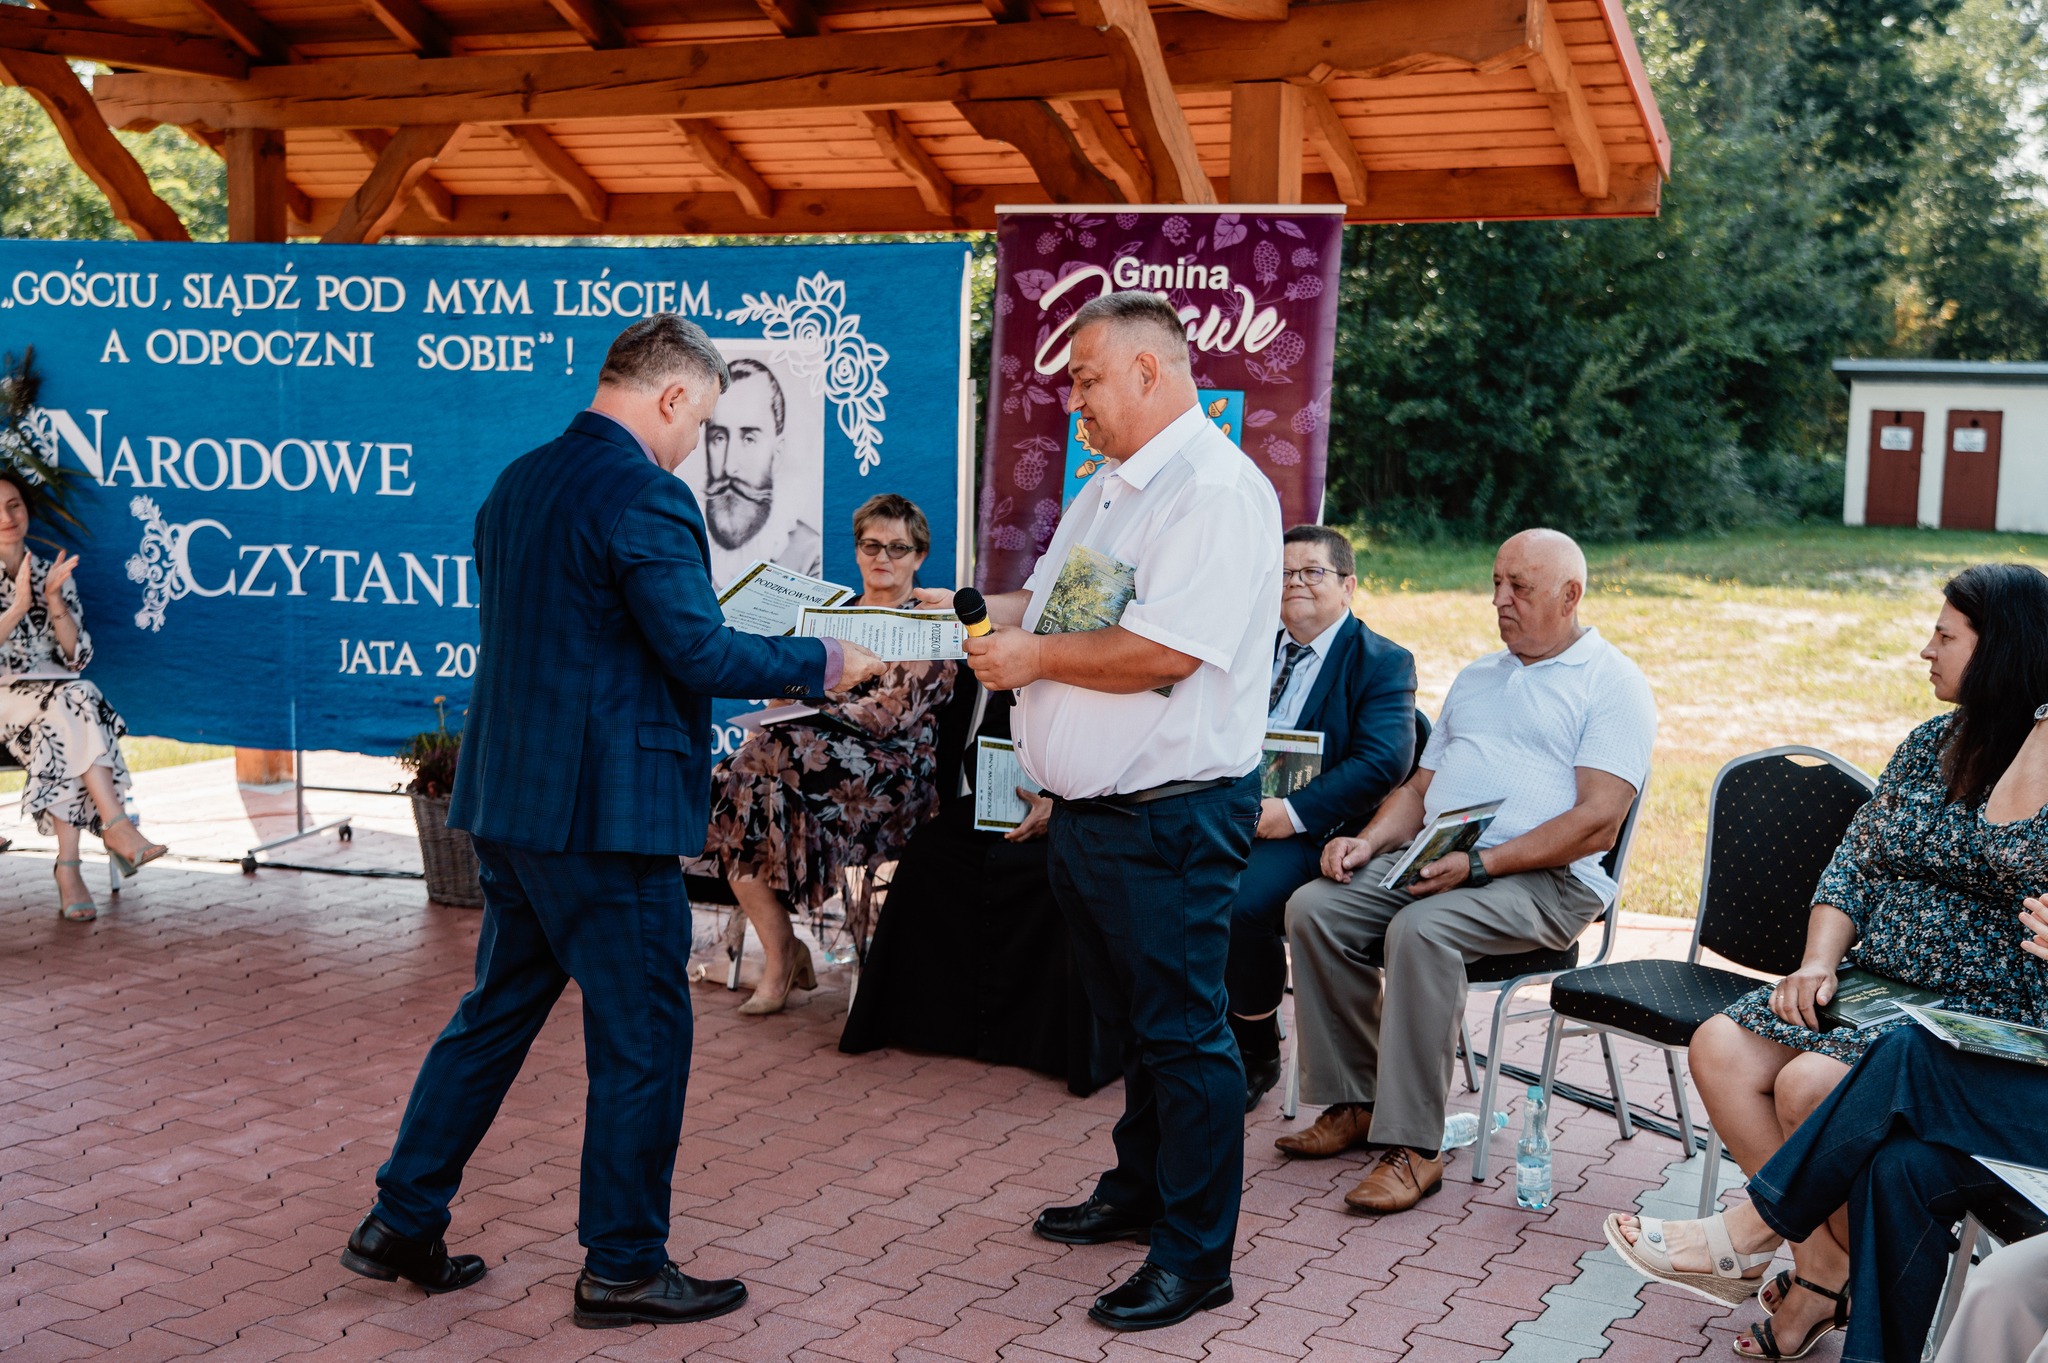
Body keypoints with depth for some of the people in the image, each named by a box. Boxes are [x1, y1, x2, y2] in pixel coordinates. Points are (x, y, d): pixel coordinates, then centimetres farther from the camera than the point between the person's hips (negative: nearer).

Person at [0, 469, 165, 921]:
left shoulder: (52, 574, 15)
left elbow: (77, 656, 6)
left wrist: (54, 600, -8)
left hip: (51, 693, 3)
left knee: (65, 728, -32)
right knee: (73, 701, -33)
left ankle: (69, 869, -38)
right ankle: (116, 825, -39)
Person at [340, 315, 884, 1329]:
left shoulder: (517, 484, 12)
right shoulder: (644, 496, -16)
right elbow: (698, 651, -19)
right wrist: (822, 664, -5)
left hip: (510, 796, 9)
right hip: (606, 808, -9)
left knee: (496, 1011, 20)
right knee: (643, 1038, 4)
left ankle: (401, 1225, 26)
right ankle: (624, 1266, 14)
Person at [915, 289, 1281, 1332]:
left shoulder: (1216, 489, -17)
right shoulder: (1109, 487, 16)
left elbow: (1163, 652, -25)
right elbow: (1053, 600, 23)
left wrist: (1033, 656, -14)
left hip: (1171, 822, -10)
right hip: (1087, 809, 10)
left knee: (1180, 1032, 0)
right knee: (1129, 1019, 21)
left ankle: (1193, 1257, 10)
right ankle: (1139, 1192, 37)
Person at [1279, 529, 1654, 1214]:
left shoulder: (1612, 684, 0)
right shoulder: (1476, 677, 25)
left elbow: (1597, 822, -12)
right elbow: (1420, 786, 24)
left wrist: (1478, 864, -20)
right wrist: (1367, 842, 2)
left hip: (1546, 878, -7)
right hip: (1434, 864, 7)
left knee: (1420, 931, -34)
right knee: (1314, 908, -14)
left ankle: (1413, 1144, -26)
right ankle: (1353, 1104, -6)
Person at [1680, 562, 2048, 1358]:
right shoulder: (1929, 746, 12)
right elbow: (1852, 865, 11)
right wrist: (1818, 963, -2)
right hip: (1876, 986, 8)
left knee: (1810, 1085, -28)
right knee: (1719, 1049, -12)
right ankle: (1823, 1263, -7)